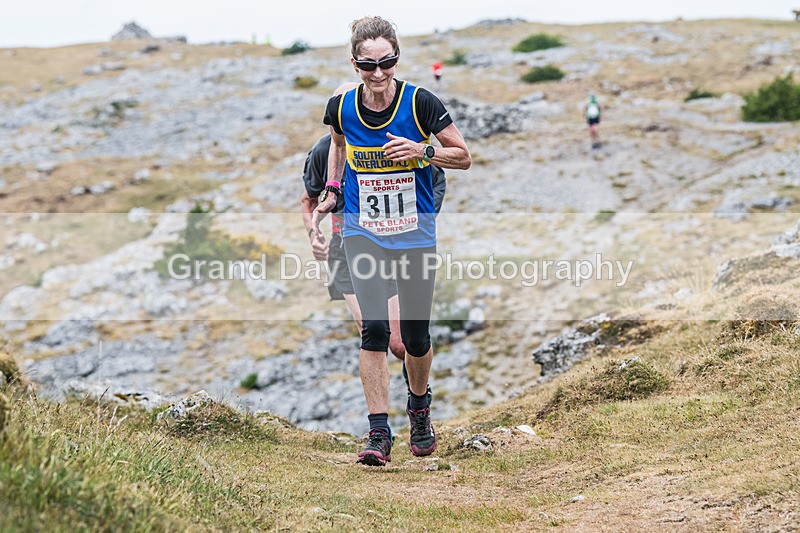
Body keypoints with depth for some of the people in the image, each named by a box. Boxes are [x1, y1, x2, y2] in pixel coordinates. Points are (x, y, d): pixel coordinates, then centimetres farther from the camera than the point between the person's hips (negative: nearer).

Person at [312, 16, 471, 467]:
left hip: (415, 232, -1)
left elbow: (464, 156, -5)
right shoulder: (342, 107, -5)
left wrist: (423, 152, -22)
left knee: (415, 336, 6)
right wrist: (332, 189, 9)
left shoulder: (420, 103, -13)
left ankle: (419, 408, 36)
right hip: (362, 230, 1)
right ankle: (379, 434, -10)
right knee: (374, 328, -13)